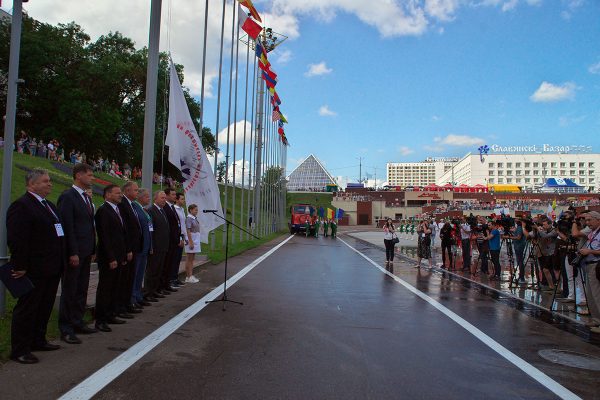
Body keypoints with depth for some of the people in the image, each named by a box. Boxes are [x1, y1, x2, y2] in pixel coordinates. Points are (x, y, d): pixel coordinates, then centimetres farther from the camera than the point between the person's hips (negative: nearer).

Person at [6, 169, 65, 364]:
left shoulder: (50, 206, 16)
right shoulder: (21, 205, -13)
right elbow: (16, 239, -19)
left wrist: (61, 263, 14)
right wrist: (20, 266, -20)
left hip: (51, 269, 9)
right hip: (34, 270, -9)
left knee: (44, 307, 18)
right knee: (26, 309, 2)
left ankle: (38, 340, 33)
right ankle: (19, 350, 13)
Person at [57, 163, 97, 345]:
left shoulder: (86, 198, 14)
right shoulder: (67, 197, -12)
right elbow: (67, 227, -17)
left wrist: (92, 250, 13)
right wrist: (73, 253, -19)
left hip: (86, 252, 8)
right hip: (74, 253, -8)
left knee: (81, 290, 14)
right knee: (69, 291, 1)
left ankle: (77, 322, 25)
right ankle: (66, 329, 10)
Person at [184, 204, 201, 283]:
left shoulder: (195, 218, 12)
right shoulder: (189, 218, -13)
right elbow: (188, 231, -17)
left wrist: (195, 242, 15)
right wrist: (191, 242, -21)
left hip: (195, 241, 8)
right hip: (191, 241, -8)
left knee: (192, 259, 10)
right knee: (189, 259, -2)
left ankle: (191, 275, 14)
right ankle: (188, 277, 2)